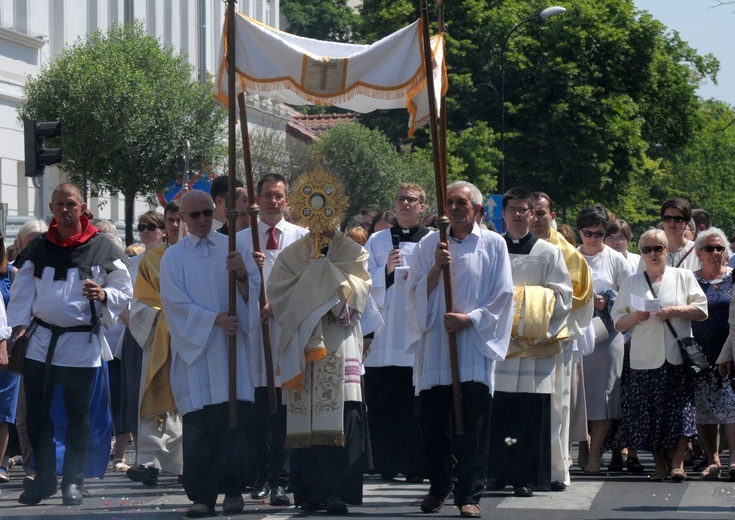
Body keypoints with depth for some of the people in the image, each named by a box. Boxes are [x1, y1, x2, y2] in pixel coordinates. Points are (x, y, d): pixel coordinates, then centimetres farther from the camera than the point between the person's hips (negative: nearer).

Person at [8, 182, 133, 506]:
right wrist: (19, 326, -5)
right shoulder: (38, 249, 8)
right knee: (36, 413, 3)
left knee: (77, 415, 4)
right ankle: (44, 477, 14)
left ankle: (73, 481, 12)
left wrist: (104, 294, -17)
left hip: (82, 344, -3)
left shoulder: (102, 248, 0)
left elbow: (124, 291, 3)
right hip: (41, 341, 3)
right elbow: (22, 291, 8)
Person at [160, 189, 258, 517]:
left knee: (236, 421, -3)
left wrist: (241, 274, -18)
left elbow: (252, 294, 4)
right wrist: (214, 319, -14)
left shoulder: (232, 248, 11)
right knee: (199, 427, -7)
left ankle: (233, 491, 3)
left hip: (232, 349, 1)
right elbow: (176, 303, -2)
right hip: (195, 349, -1)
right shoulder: (173, 258, 8)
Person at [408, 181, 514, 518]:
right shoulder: (429, 245, 11)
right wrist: (436, 267, -10)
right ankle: (439, 487, 19)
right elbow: (416, 293, 6)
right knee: (432, 423, 3)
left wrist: (470, 318, -10)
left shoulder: (493, 245, 5)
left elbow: (503, 295, 2)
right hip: (435, 346, 2)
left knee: (472, 426, -6)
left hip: (474, 344, -2)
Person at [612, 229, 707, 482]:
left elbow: (702, 311, 4)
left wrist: (675, 311, -10)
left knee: (679, 411, -12)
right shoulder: (630, 283, 15)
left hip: (678, 356, -1)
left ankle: (677, 463, -11)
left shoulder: (683, 277, 11)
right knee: (650, 414, -1)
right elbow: (618, 322, 13)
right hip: (645, 358, 2)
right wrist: (635, 317, -7)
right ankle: (659, 466, 7)